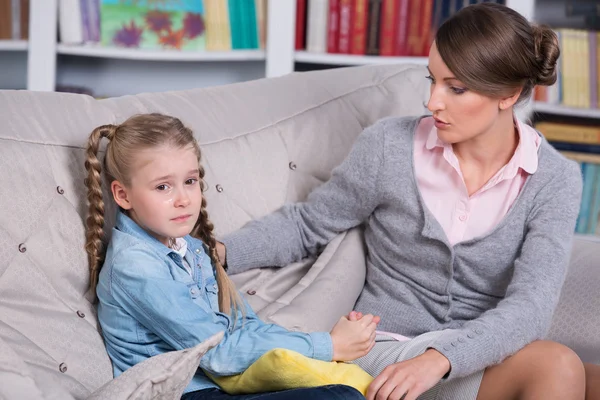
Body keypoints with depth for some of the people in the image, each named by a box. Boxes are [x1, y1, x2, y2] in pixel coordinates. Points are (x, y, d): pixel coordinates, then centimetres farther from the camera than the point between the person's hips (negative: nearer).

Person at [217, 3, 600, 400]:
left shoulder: (556, 181, -5)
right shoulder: (389, 145, -6)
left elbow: (530, 306, -17)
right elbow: (307, 224, 8)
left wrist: (438, 359, -33)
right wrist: (221, 252, -9)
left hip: (490, 358, 3)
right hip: (392, 349, -2)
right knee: (557, 365, -30)